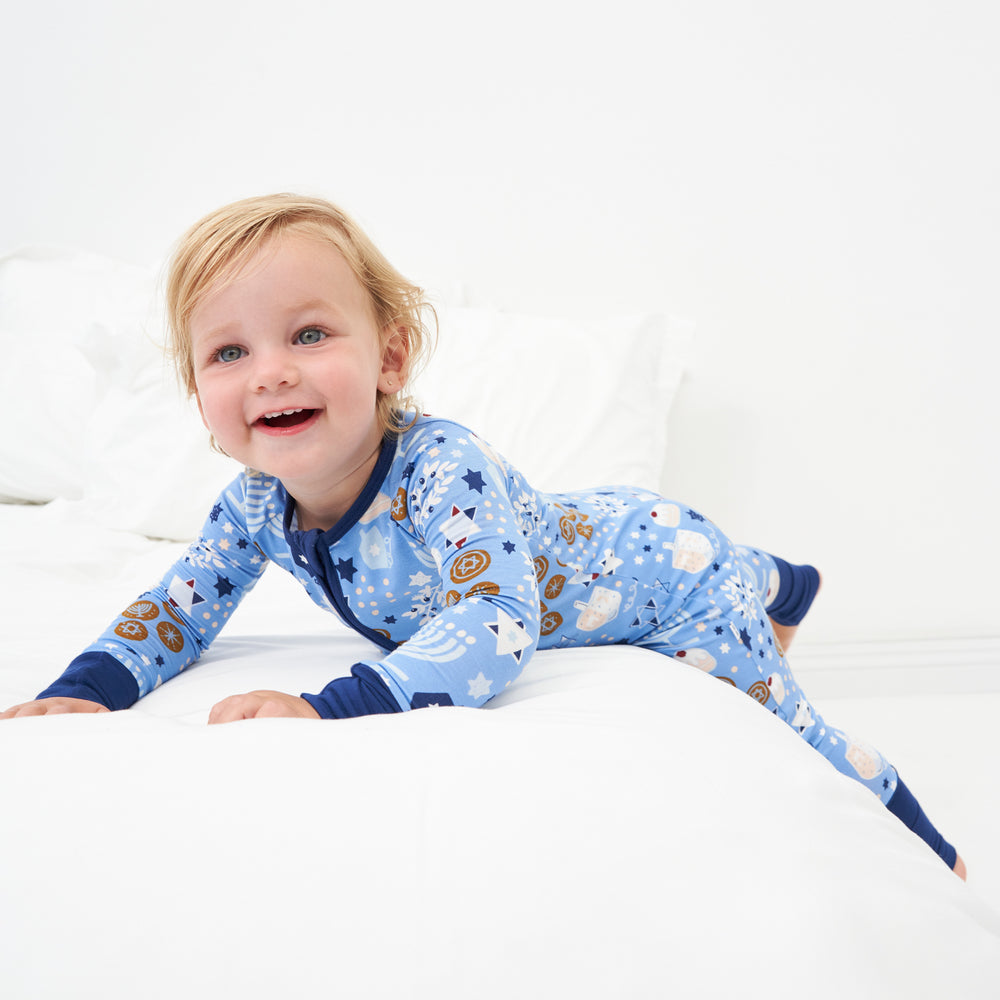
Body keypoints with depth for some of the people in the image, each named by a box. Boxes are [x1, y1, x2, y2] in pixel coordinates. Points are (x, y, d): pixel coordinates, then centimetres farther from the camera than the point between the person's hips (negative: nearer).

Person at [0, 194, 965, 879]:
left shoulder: (443, 468, -41)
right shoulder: (255, 505, -19)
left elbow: (497, 623, -52)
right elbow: (182, 604, -7)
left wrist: (328, 707, -61)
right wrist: (86, 688, -25)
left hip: (659, 560, -7)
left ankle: (919, 841, 30)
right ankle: (774, 583, 67)